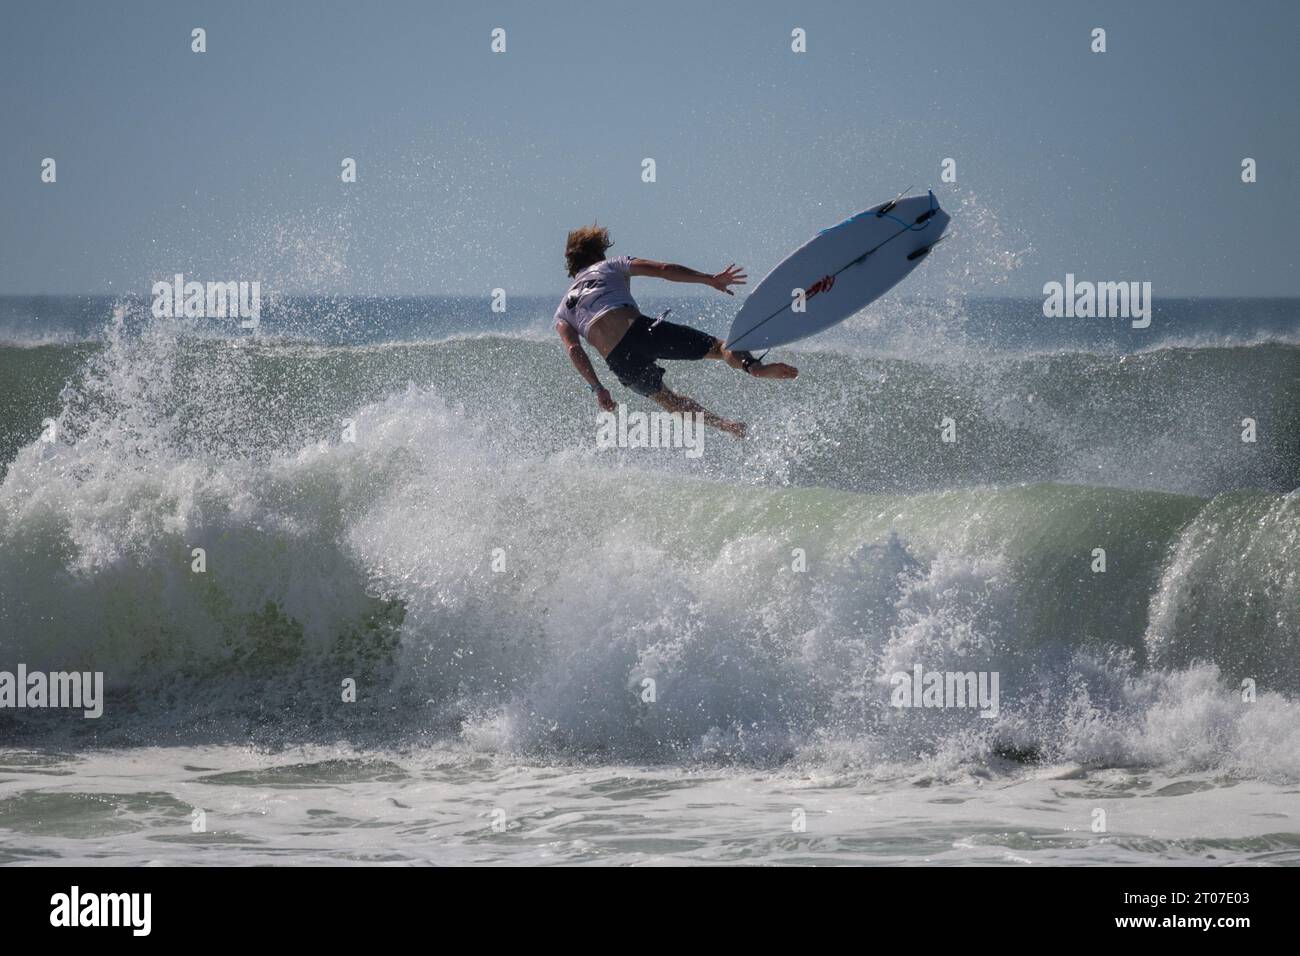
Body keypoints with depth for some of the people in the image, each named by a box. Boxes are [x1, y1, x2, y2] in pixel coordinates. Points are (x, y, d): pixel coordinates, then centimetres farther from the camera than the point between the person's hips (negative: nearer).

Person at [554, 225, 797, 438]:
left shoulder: (562, 313, 26)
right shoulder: (611, 266, 22)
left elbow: (574, 350, 8)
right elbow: (663, 270, 9)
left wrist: (597, 388, 5)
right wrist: (710, 279, 6)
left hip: (618, 359, 3)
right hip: (639, 330, -3)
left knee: (665, 398, 27)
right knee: (719, 348, -3)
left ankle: (724, 424, 14)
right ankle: (755, 367, -34)